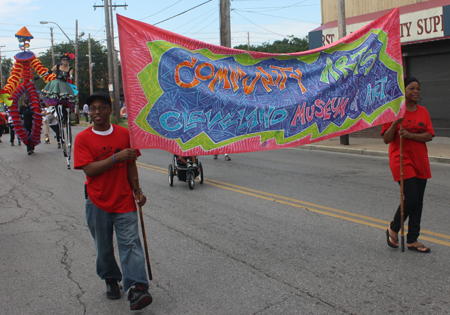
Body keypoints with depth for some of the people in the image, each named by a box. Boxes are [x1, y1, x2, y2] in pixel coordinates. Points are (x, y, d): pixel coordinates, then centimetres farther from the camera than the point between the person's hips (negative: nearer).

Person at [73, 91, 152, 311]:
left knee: (130, 243, -9)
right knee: (103, 247, 13)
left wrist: (137, 191, 4)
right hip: (98, 203, 0)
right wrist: (115, 158, -27)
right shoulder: (83, 138, -5)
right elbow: (89, 169, -17)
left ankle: (136, 289, -13)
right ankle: (110, 280, 35)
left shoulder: (125, 134, 1)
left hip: (124, 201, 0)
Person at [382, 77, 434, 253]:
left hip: (420, 161, 6)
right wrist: (396, 122, -23)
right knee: (411, 199, -13)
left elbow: (429, 136, -1)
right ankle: (393, 229, 13)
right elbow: (386, 139, -8)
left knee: (418, 202, 7)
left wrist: (411, 135, -17)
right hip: (402, 161, -6)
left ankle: (412, 240, 19)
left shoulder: (423, 111, 9)